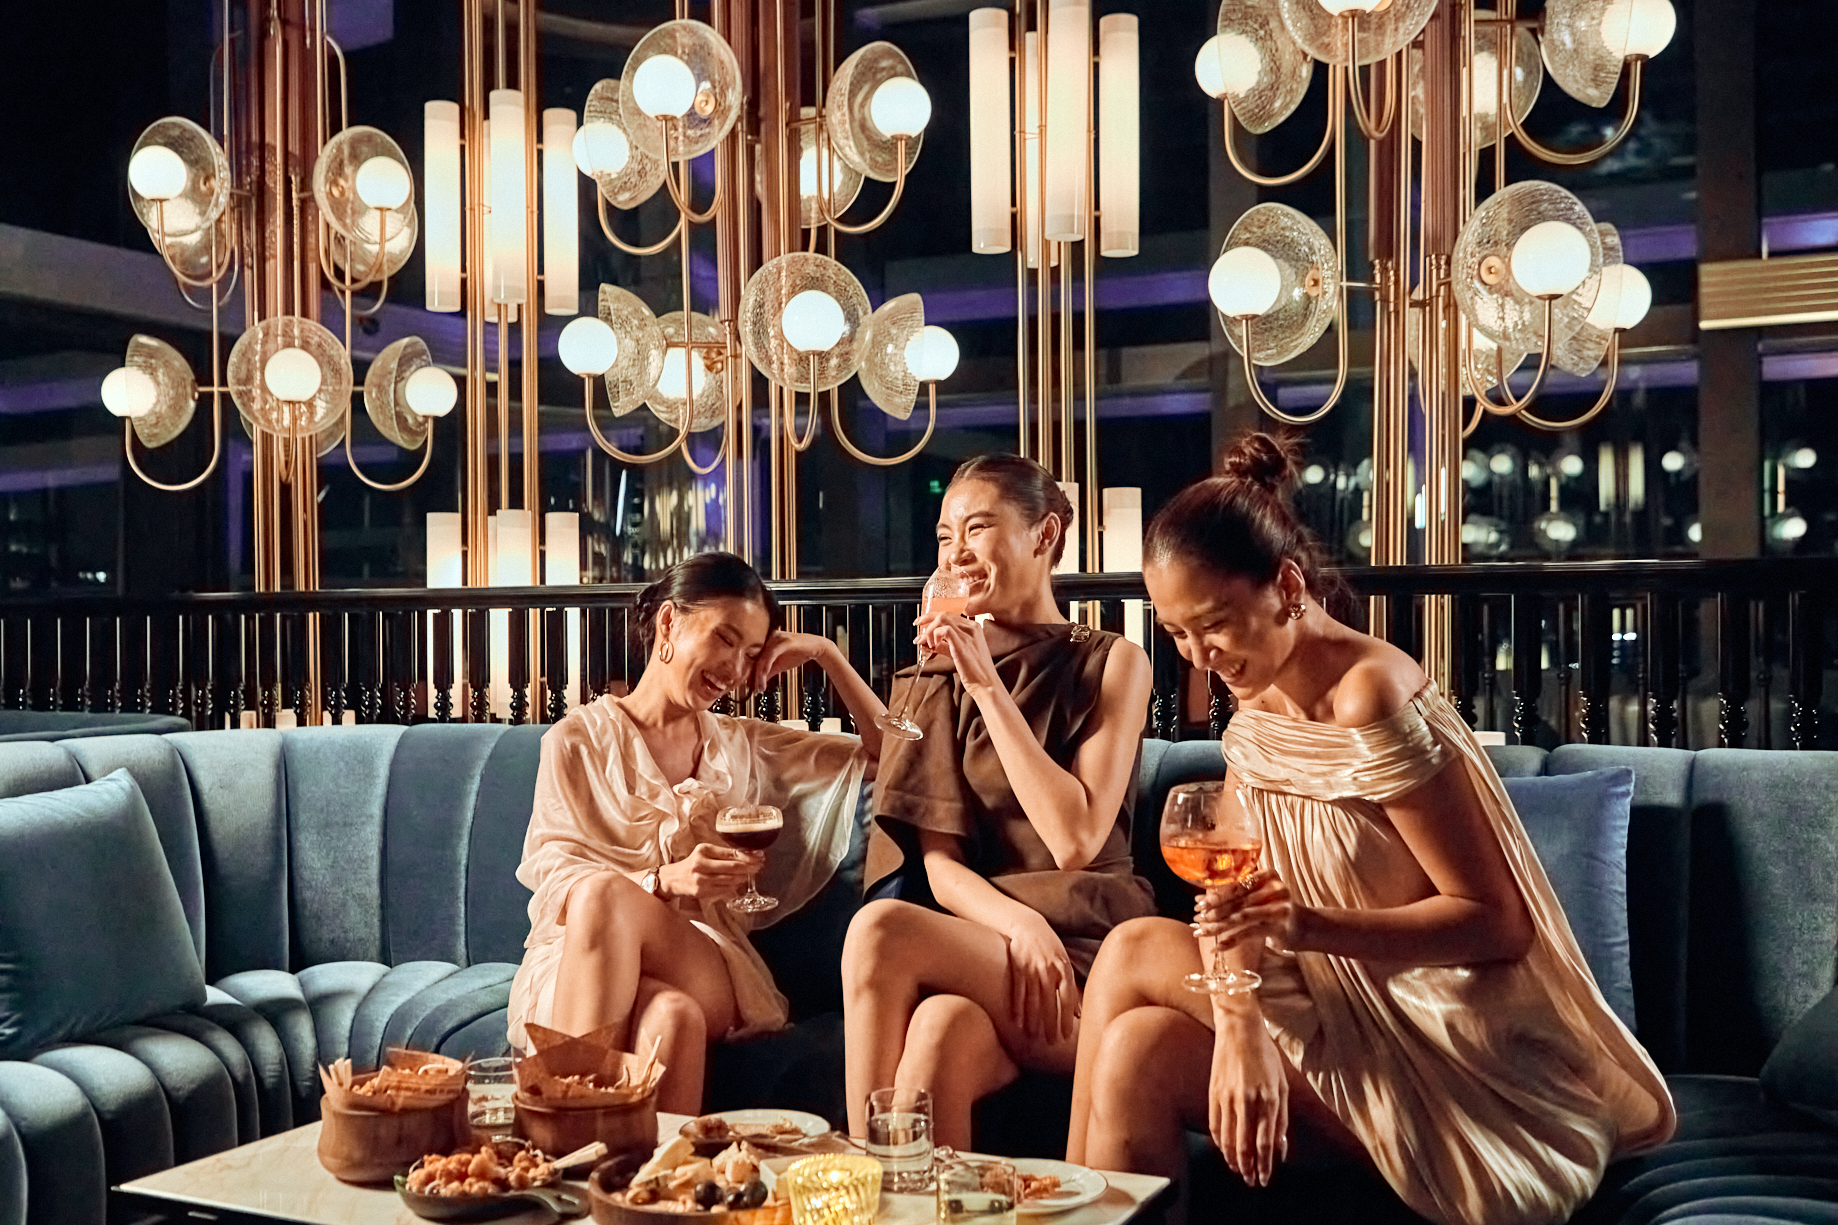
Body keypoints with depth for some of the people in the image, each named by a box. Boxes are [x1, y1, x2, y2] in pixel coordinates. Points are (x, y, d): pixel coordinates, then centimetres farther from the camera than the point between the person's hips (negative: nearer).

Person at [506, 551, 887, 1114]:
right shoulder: (579, 739, 11)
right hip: (576, 967, -1)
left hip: (709, 969, 2)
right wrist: (665, 881, -19)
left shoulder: (745, 746, 22)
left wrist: (826, 655, 13)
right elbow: (551, 878, -1)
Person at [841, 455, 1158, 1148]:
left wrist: (989, 687, -7)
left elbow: (1075, 840, -7)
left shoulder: (1111, 664, 7)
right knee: (938, 1034, -36)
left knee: (881, 930, -30)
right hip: (976, 939, 3)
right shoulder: (941, 678, 17)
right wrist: (1020, 924, -15)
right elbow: (938, 861, 7)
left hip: (1084, 951, -3)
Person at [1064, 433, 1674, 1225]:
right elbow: (1233, 899, -2)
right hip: (1353, 1022, 7)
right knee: (1135, 1057, -14)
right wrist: (1238, 1024, -21)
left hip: (1452, 1059, -7)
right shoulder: (1256, 709, 5)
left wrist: (1307, 925, -31)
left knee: (1134, 956, -12)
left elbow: (1500, 924, -19)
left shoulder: (1369, 700, -20)